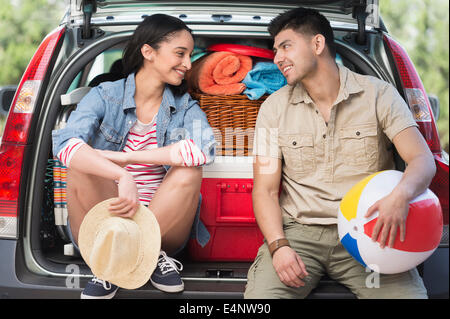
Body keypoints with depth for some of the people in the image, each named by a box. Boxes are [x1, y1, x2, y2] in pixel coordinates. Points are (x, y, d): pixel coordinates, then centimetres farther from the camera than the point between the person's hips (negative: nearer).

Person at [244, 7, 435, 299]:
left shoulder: (379, 94, 3)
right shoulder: (274, 108, 8)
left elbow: (423, 160, -6)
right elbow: (265, 190, 5)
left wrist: (401, 195, -30)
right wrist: (278, 246, -14)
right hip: (300, 232, 0)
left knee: (408, 292, -25)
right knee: (259, 296, -28)